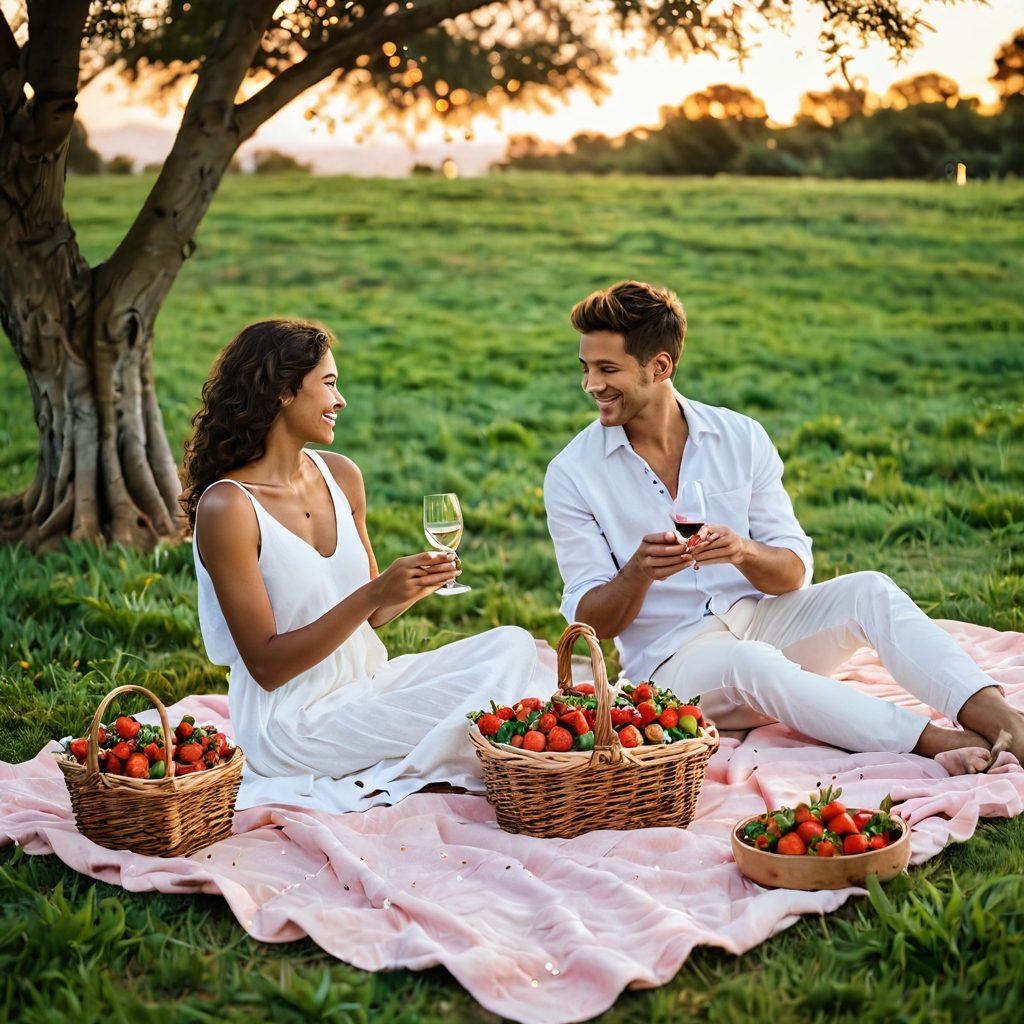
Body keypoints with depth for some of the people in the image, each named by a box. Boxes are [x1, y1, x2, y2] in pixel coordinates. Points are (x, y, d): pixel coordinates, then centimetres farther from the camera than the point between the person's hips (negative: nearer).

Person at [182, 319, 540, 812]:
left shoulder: (340, 475, 4)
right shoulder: (226, 507, -17)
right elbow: (266, 666, -17)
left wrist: (415, 584, -8)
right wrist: (375, 593, -25)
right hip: (292, 723, -7)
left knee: (512, 647, -8)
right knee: (485, 700, -19)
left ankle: (378, 780, -10)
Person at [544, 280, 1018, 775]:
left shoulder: (741, 437, 1)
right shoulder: (571, 474, -4)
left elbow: (795, 571, -1)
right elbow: (592, 620, -6)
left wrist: (744, 552, -24)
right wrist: (639, 571, -27)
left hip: (759, 620, 3)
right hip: (671, 657, -3)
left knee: (869, 591, -23)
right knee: (751, 664, -35)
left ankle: (1001, 721, -38)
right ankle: (939, 742, -39)